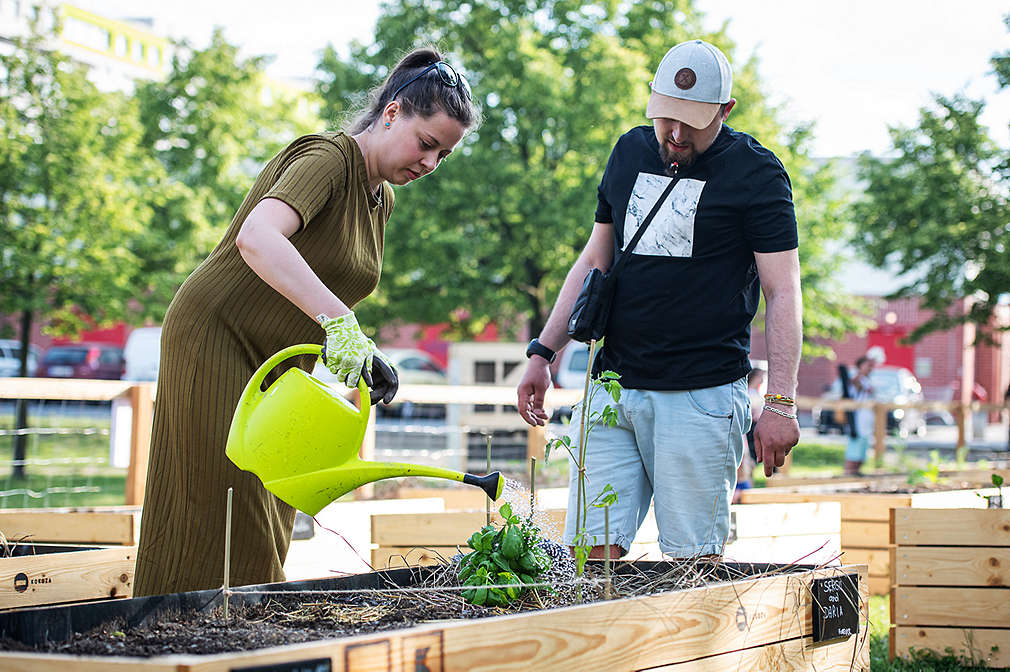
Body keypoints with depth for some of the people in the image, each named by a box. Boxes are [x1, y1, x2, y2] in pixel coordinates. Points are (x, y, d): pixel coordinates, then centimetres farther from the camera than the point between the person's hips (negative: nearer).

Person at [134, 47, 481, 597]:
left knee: (267, 526, 9)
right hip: (216, 340, -9)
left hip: (277, 365, 9)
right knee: (222, 524, -11)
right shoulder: (326, 158, -19)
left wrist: (362, 349, -2)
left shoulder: (381, 197, 10)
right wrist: (338, 322, -46)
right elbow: (257, 237, -38)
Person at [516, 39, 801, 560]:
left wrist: (779, 403, -13)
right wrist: (543, 352, 15)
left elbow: (782, 292, -5)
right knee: (592, 551, -1)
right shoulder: (630, 152, 14)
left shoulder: (757, 174, -2)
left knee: (693, 562, -7)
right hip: (613, 389, 5)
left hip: (701, 397, -5)